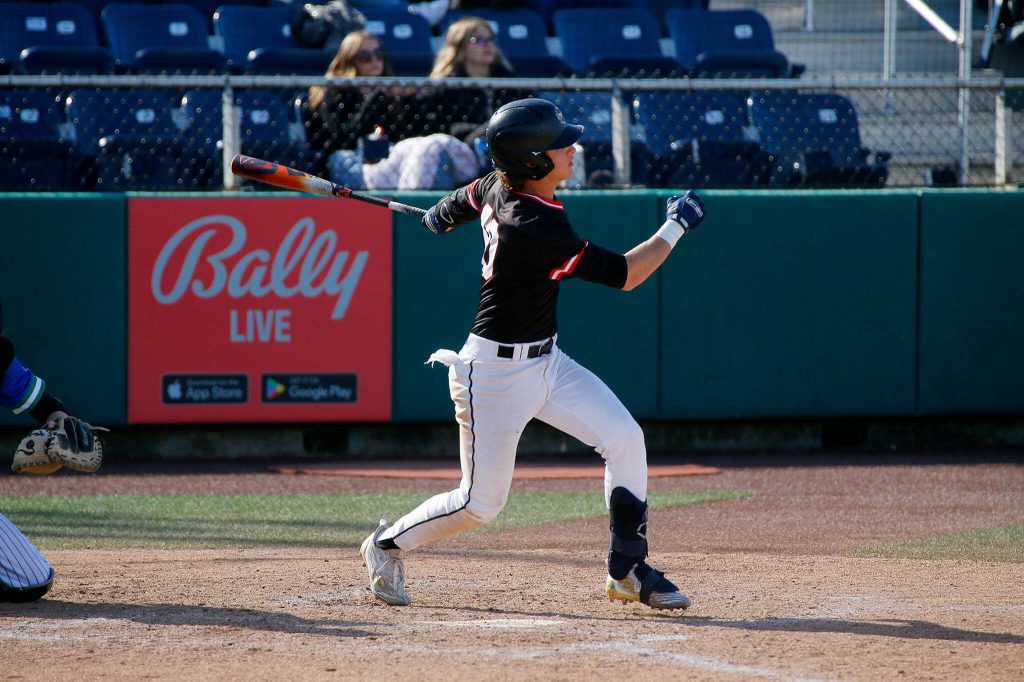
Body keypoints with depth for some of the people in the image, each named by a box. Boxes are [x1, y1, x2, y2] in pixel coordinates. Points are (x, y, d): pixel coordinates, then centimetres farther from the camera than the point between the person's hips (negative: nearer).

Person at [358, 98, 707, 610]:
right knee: (481, 502, 1)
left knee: (623, 438, -3)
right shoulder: (536, 229, -30)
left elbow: (458, 204, 20)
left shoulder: (499, 187, -4)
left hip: (545, 361, 9)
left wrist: (441, 217, 43)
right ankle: (388, 546, 25)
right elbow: (623, 275, -27)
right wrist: (675, 228, -16)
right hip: (496, 371, -9)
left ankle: (628, 570, 5)